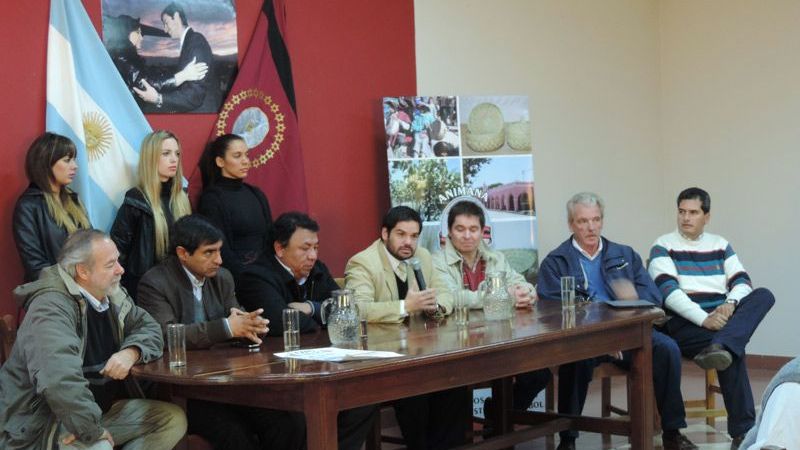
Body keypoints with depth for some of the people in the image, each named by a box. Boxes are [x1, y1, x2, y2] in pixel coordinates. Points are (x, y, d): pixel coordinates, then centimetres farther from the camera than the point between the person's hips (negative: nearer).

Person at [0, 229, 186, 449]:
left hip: (97, 409, 9)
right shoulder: (51, 307, -25)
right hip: (42, 424, -9)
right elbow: (59, 380, -40)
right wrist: (91, 430, -32)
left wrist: (131, 352, -11)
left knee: (174, 419, 0)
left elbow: (149, 327, 12)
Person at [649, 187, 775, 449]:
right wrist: (703, 319, -26)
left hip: (721, 320, 5)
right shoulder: (663, 247, 4)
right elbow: (668, 290, -11)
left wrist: (730, 304, -16)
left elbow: (742, 282, 9)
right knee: (733, 348, -34)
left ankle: (719, 347, -48)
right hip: (684, 325, -5)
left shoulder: (720, 245, 19)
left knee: (764, 296, -24)